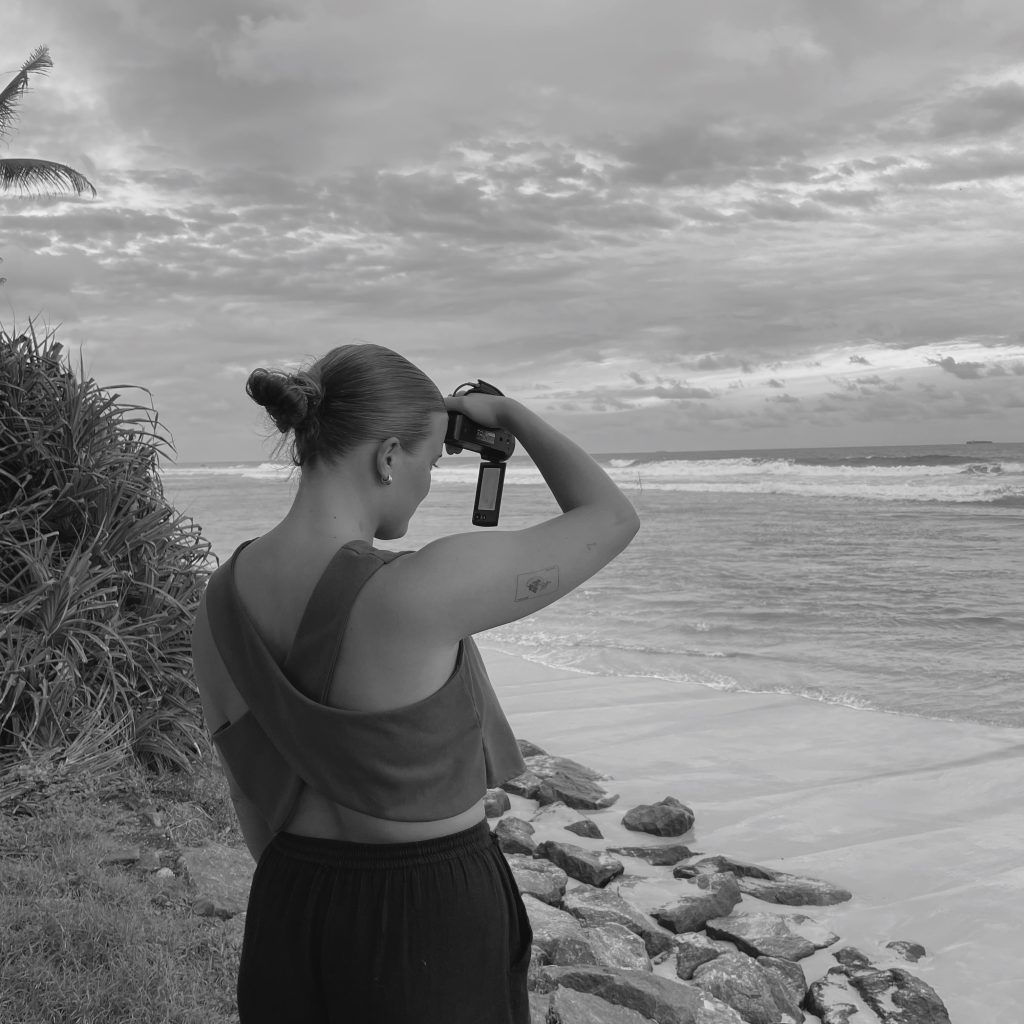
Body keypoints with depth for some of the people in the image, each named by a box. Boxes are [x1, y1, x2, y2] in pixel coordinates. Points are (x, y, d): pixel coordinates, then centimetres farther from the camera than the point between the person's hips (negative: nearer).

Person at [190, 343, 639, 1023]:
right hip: (432, 924, -5)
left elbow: (251, 792, 5)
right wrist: (510, 414, -2)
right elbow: (613, 518, -15)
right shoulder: (426, 592, -27)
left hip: (288, 921, 6)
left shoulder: (222, 603, -6)